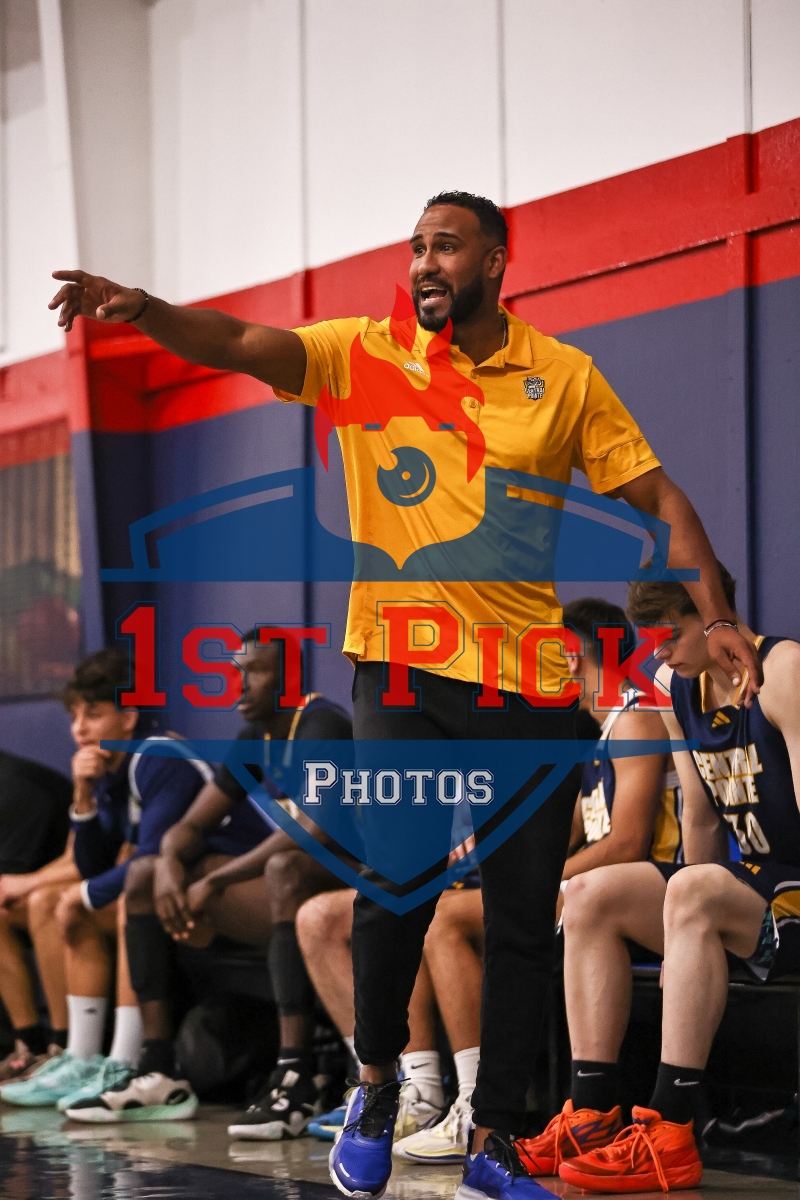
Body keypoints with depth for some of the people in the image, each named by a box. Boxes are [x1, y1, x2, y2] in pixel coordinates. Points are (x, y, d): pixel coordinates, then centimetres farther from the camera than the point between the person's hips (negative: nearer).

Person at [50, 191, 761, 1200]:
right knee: (396, 887, -14)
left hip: (528, 683, 1)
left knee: (524, 924, 5)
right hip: (401, 670, -1)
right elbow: (240, 343, -11)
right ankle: (376, 1080, 15)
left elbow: (657, 495, 5)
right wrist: (140, 309, -29)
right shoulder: (365, 354, 2)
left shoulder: (564, 376, 3)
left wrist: (715, 616, -5)